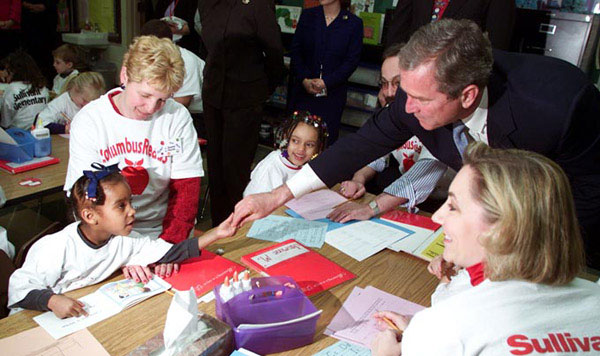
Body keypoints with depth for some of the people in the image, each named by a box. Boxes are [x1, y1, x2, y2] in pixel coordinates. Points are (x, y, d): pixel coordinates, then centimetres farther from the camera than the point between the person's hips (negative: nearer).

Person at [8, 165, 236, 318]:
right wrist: (53, 301, -37)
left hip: (87, 316, 4)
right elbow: (19, 288, -18)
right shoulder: (57, 248, -25)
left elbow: (170, 253, -12)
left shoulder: (123, 241, -10)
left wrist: (215, 234, -18)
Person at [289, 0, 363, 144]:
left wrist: (326, 82, -13)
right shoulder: (307, 15, 8)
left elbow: (352, 60, -4)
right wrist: (304, 79, -9)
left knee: (328, 136, -3)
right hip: (304, 89, 2)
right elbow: (295, 50, 5)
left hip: (332, 92, -2)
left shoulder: (354, 23, -1)